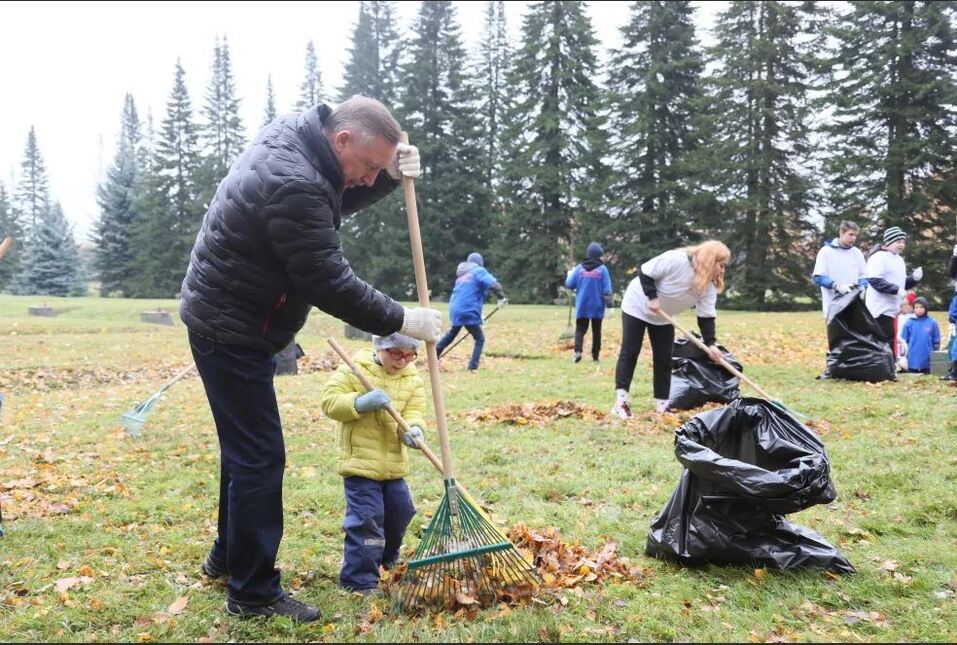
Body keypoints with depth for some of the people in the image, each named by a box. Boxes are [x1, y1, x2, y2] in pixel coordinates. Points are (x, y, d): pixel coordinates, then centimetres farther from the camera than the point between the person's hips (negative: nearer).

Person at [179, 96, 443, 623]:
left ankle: (228, 556, 36)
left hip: (226, 321, 10)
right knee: (259, 457, -5)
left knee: (245, 446, 20)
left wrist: (391, 176, -2)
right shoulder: (293, 186, -28)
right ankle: (253, 592, 7)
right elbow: (332, 285, -26)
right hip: (231, 331, -10)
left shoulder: (297, 137, 2)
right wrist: (400, 320, -15)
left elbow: (339, 199, 17)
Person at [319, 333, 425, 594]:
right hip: (360, 461, -6)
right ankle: (359, 580, 2)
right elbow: (329, 401, -13)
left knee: (400, 513, 17)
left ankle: (386, 559, 44)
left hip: (394, 463, 6)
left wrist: (412, 428, -25)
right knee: (366, 519, -9)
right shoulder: (354, 369, -10)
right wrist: (361, 402, -29)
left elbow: (414, 411, -2)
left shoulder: (413, 379, 4)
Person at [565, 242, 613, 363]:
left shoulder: (579, 268, -1)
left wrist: (570, 273, 20)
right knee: (596, 331, 11)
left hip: (582, 305, 1)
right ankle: (595, 356, 12)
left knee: (580, 329, 7)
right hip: (597, 305, -1)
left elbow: (569, 284, 1)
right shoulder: (602, 269, -5)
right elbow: (607, 289, -9)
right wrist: (609, 304, -3)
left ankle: (578, 351, -16)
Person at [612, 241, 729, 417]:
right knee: (629, 352, -7)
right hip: (638, 306, -6)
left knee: (664, 358, 1)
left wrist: (711, 343, -25)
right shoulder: (676, 260, -32)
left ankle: (662, 404, 6)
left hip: (664, 318, 7)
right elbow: (645, 272, -25)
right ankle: (621, 401, -6)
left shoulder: (709, 286, -12)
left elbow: (706, 317, -12)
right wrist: (652, 297, -31)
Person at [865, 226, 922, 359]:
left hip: (891, 309, 10)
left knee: (889, 342, 14)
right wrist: (896, 290, -25)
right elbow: (874, 280, -22)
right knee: (883, 343, -9)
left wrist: (914, 278, 3)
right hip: (880, 309, -10)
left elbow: (902, 284, 22)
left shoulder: (899, 260, 19)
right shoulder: (879, 257, -12)